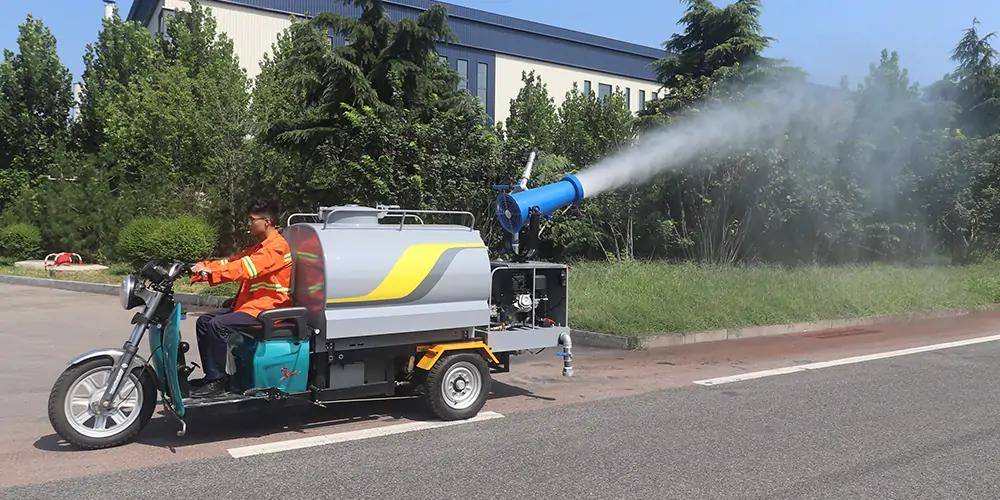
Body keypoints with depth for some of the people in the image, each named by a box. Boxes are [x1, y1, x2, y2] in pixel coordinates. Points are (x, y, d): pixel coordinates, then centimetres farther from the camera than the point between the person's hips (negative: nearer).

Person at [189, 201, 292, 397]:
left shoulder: (277, 246, -13)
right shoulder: (260, 247, 21)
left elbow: (247, 267, -27)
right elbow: (232, 261, 11)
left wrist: (210, 271, -33)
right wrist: (204, 267, -4)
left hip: (268, 308, -10)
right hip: (251, 304, 10)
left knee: (219, 325, -24)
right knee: (204, 321, 6)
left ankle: (217, 381, -16)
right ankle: (210, 375, 10)